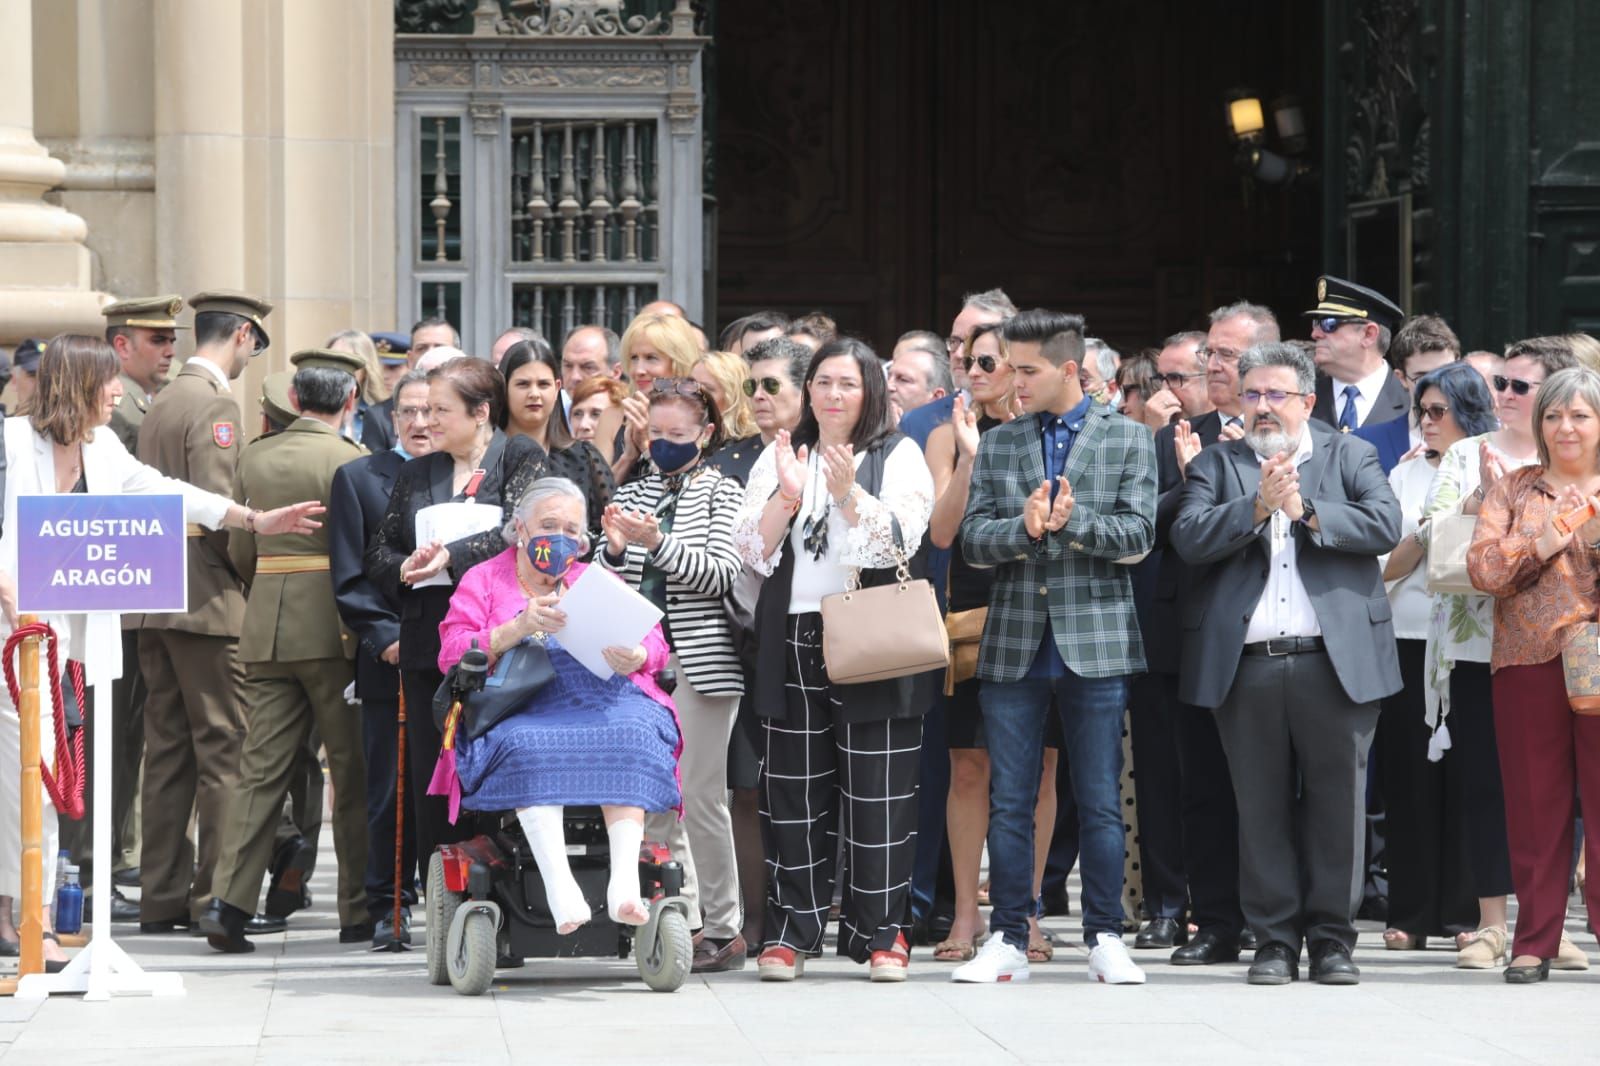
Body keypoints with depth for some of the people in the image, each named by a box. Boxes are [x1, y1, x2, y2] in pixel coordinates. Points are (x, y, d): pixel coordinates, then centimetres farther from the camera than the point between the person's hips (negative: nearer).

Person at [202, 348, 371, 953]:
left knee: (261, 768, 4)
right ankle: (359, 912, 8)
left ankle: (229, 899, -8)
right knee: (353, 772, 5)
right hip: (332, 629, -5)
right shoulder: (348, 460, -8)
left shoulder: (255, 457, 8)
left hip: (265, 629, 5)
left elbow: (239, 551, 10)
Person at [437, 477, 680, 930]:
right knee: (527, 746, -37)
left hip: (604, 702, 2)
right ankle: (560, 888, -48)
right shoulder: (483, 580, 19)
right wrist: (518, 629, -13)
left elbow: (655, 647, 14)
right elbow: (453, 656, 2)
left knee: (632, 735, -34)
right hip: (522, 712, -2)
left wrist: (634, 657, -11)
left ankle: (624, 882, -45)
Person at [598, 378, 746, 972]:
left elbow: (720, 574, -10)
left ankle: (724, 929, -1)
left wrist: (658, 543, -21)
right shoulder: (631, 496, 15)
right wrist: (615, 550, -8)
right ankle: (680, 919, 11)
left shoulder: (722, 493, 3)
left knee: (701, 798, -6)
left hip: (699, 660, -5)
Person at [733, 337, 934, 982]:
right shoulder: (779, 458, 14)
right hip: (793, 640, 3)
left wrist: (848, 494, -18)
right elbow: (752, 551, 5)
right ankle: (791, 932, 7)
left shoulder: (898, 457, 6)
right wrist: (787, 496, -10)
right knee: (793, 792, 2)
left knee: (877, 795, -3)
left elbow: (900, 543, -6)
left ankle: (880, 932, 4)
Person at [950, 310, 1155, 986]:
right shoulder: (996, 445, 11)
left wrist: (1072, 521, -19)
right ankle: (1008, 940, 8)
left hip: (1095, 643, -2)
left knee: (1100, 802, 1)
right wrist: (1025, 529, -16)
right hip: (1014, 644, 2)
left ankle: (1104, 938, 8)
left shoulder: (1128, 441, 4)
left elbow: (1137, 535, -4)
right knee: (1009, 802, 3)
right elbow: (973, 540, 3)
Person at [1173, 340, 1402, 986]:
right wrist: (1256, 507, -13)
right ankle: (1274, 940, 10)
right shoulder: (1216, 464, 13)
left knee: (1337, 804, 1)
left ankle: (1332, 938, 9)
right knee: (1261, 807, 4)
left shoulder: (1351, 456, 12)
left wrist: (1307, 511, -10)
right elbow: (1188, 538, -3)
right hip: (1247, 665, 1)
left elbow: (1384, 526, -4)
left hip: (1336, 660, -1)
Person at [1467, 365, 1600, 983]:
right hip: (1529, 661, 1)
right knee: (1535, 803, 2)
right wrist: (1544, 541, -10)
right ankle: (1535, 943, 7)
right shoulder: (1513, 490, 14)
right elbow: (1483, 568, 1)